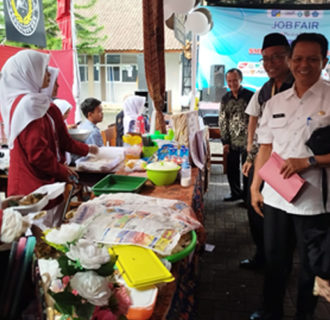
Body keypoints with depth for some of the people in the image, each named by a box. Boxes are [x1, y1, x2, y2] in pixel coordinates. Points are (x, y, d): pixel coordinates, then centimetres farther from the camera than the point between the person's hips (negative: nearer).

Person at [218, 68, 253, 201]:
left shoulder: (250, 96, -5)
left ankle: (247, 195, 19)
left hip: (246, 140, -4)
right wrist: (225, 141, 4)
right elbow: (222, 121, 8)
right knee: (231, 169, 10)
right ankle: (236, 193, 28)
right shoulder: (225, 99, 7)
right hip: (232, 141, 4)